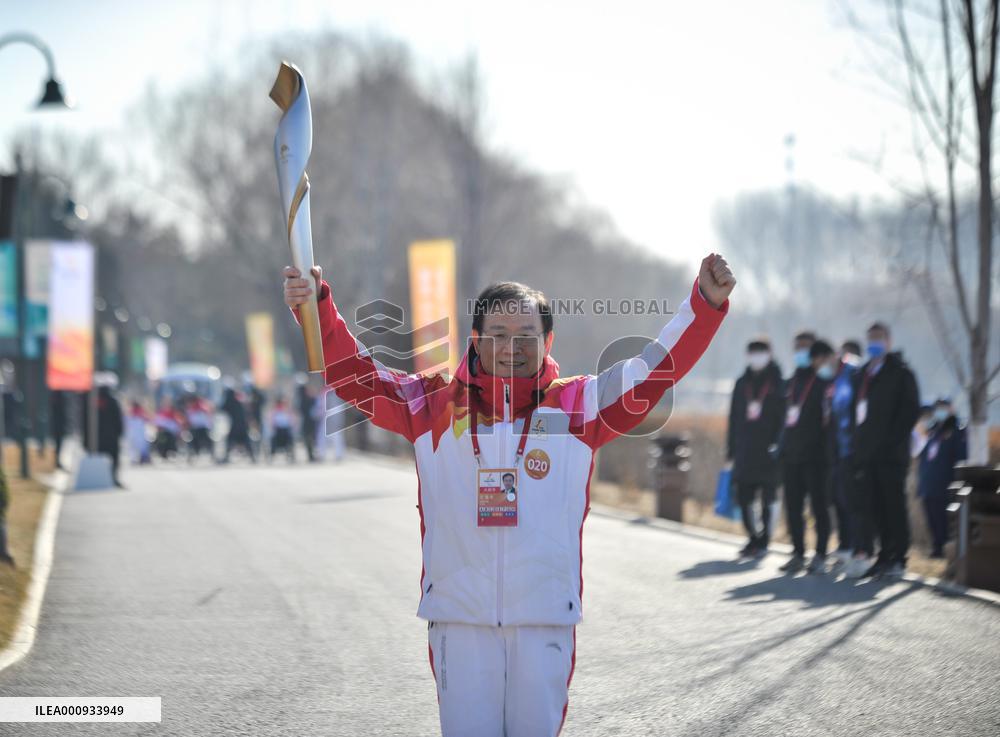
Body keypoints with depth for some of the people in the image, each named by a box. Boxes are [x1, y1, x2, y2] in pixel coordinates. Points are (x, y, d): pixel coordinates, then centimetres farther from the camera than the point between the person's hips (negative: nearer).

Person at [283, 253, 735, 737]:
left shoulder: (580, 406, 4)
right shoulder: (434, 406, 4)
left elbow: (656, 368, 0)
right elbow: (353, 373, -1)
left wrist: (706, 303, -12)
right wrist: (318, 307, -16)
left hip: (545, 619, 1)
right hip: (460, 618, 0)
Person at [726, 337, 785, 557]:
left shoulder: (777, 384, 0)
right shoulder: (742, 384, 12)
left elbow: (783, 417, -4)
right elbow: (734, 419, 14)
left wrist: (778, 444, -14)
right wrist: (730, 450, 11)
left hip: (768, 451, -4)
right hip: (745, 450, 4)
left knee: (767, 498, -1)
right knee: (744, 497, 4)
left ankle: (763, 541, 7)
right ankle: (755, 537, 18)